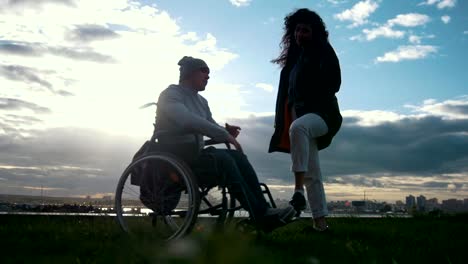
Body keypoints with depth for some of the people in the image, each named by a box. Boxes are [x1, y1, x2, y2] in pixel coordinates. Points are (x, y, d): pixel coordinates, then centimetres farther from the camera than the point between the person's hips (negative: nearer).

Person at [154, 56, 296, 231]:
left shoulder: (201, 101, 18)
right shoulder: (170, 94, -7)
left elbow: (212, 128, 16)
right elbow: (188, 120, -26)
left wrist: (227, 133, -9)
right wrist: (224, 135, -25)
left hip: (195, 154, 8)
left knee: (238, 156, -14)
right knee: (222, 157, -29)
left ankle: (263, 210, -21)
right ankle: (259, 215, -32)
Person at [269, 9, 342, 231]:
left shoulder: (323, 53, 1)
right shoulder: (294, 58, 20)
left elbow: (333, 84, -9)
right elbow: (287, 92, 20)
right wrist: (281, 121, 12)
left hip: (322, 113, -7)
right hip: (300, 115, 7)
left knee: (298, 127, -40)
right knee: (311, 172, 2)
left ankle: (298, 192, -45)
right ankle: (320, 221, 5)